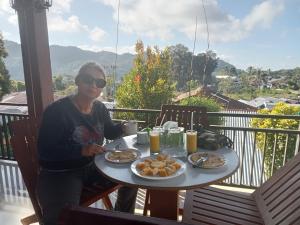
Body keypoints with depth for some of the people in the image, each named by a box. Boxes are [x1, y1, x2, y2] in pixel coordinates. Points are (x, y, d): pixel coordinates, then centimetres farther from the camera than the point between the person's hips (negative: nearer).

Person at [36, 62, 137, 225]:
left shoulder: (100, 108, 2)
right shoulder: (56, 110, -19)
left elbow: (110, 132, 15)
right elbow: (45, 151, -21)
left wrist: (123, 128, -8)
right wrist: (81, 150, -33)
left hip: (92, 166, 7)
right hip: (60, 173, -6)